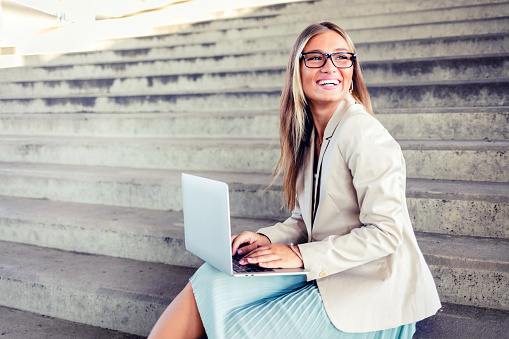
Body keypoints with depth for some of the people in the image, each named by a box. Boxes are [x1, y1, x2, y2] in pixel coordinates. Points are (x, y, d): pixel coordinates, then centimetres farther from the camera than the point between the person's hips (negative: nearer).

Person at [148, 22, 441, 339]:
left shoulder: (361, 130, -17)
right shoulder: (309, 134, 9)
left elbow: (385, 232, -20)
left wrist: (302, 255, -20)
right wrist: (267, 238, -6)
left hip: (368, 290, -7)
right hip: (324, 274, 7)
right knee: (211, 282, -9)